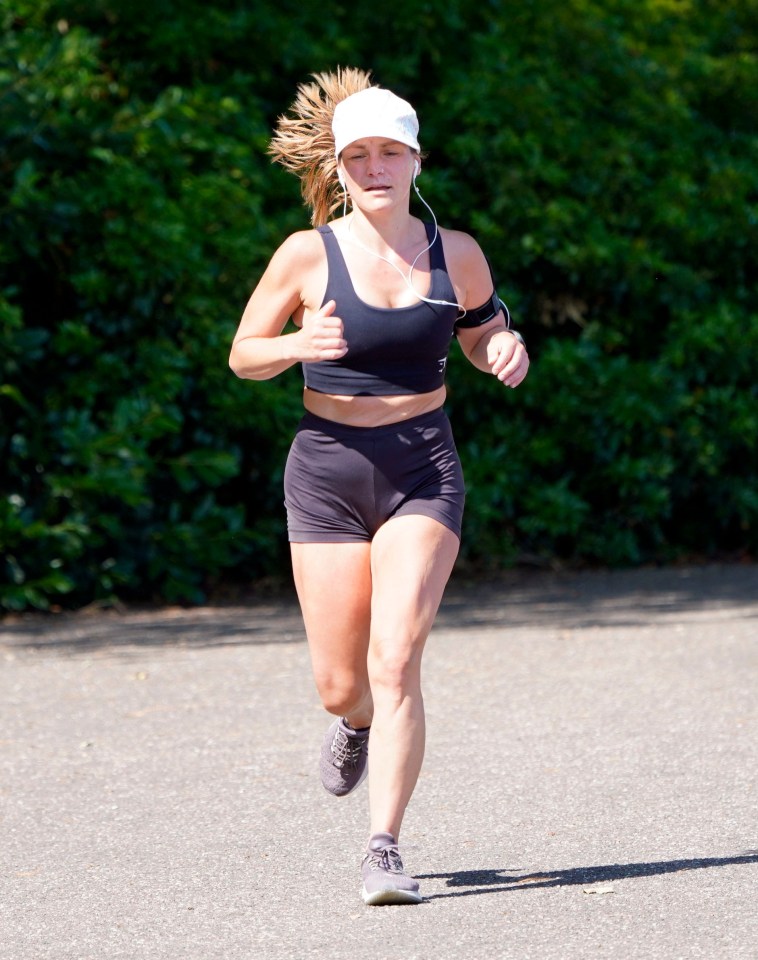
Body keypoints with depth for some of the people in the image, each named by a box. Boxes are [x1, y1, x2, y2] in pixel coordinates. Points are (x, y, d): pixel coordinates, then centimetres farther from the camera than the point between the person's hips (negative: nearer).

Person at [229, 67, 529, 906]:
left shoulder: (456, 255, 1)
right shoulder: (307, 256, -5)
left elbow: (483, 334, 17)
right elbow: (243, 355, 3)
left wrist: (507, 352, -7)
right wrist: (299, 345, -19)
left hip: (423, 470, 0)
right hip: (327, 468, 0)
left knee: (394, 660, -17)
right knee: (339, 684, 4)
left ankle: (384, 851, -14)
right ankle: (359, 724, 43)